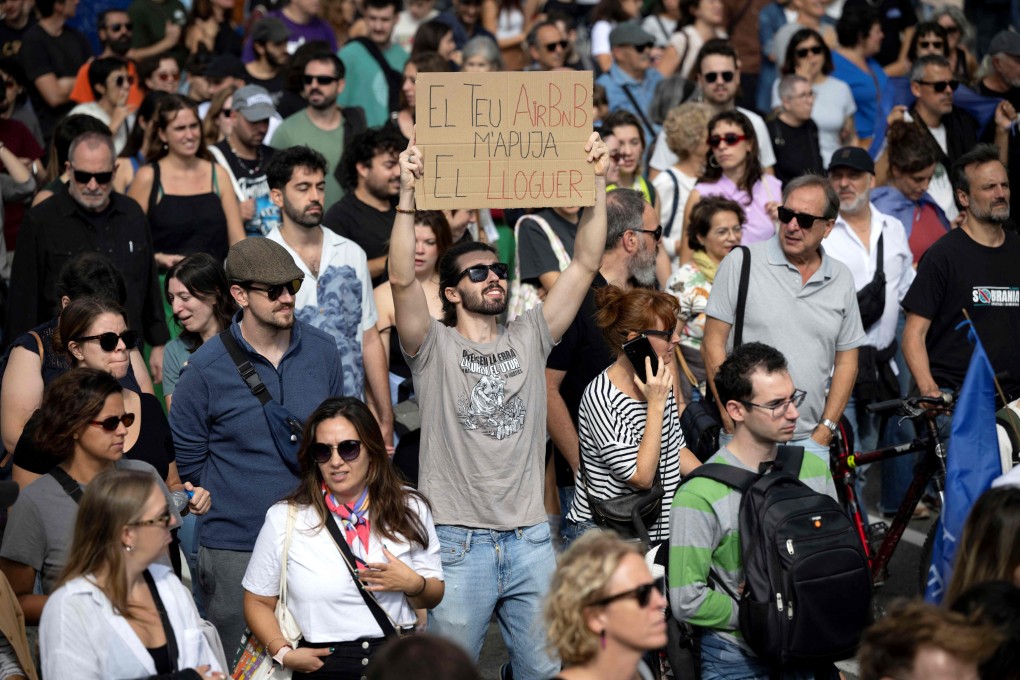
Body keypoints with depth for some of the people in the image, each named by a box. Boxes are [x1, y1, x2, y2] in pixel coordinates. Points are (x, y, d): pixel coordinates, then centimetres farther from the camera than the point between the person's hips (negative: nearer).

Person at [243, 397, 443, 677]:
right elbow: (258, 601, 12)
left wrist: (413, 584, -5)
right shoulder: (284, 518, 5)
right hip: (321, 665, -2)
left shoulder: (410, 509, 9)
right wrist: (283, 653, -3)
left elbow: (432, 598, 17)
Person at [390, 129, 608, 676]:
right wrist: (407, 194, -25)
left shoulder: (529, 339, 12)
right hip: (458, 542, -4)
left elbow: (585, 264, 5)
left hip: (530, 540, 4)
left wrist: (598, 182, -4)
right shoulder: (434, 347, 1)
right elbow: (402, 278, -16)